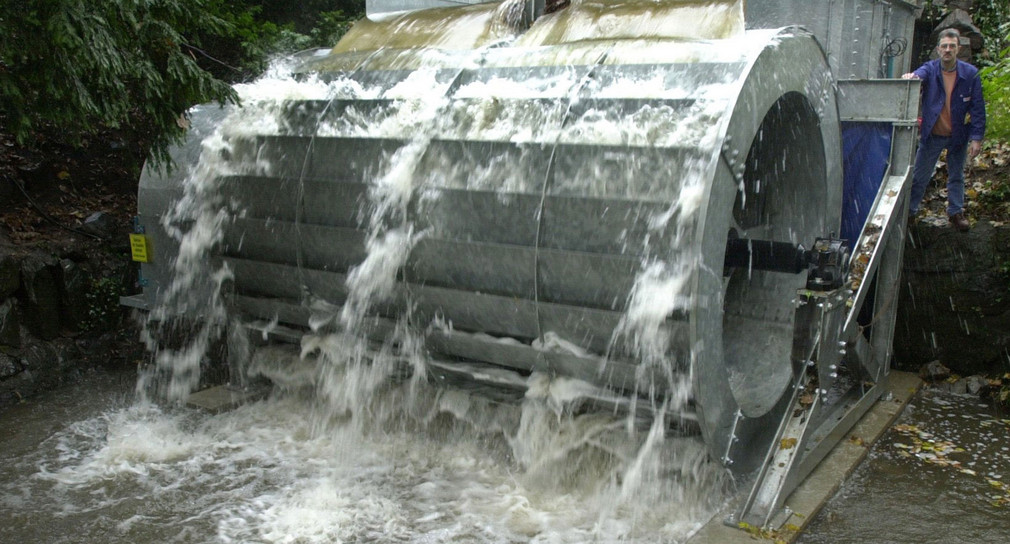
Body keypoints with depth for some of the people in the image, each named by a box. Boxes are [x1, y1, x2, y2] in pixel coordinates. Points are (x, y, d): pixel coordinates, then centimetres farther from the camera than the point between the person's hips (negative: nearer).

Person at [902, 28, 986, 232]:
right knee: (919, 176, 6)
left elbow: (977, 108, -5)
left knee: (956, 176, 16)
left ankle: (956, 212, 31)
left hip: (958, 135, 1)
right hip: (932, 135, -1)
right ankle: (909, 211, 20)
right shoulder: (930, 69, -7)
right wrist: (912, 77, -58)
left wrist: (976, 138, -11)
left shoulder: (970, 73, -6)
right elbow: (920, 73, -32)